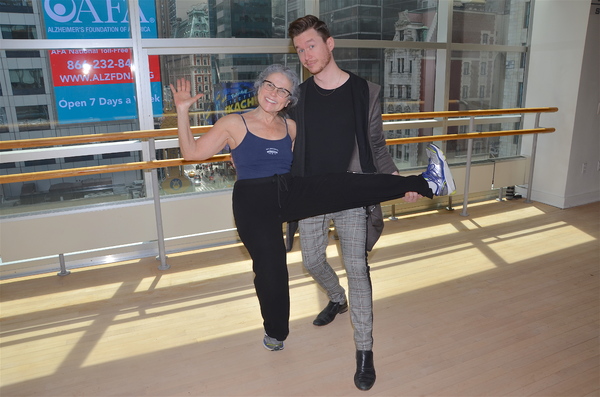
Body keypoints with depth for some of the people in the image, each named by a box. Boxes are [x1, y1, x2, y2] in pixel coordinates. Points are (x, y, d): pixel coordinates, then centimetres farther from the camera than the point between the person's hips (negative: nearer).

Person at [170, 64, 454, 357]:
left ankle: (424, 184, -14)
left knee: (347, 185, -17)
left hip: (292, 193, 3)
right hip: (253, 203, -3)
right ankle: (275, 332, 26)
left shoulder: (291, 127, 10)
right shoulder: (234, 124, -1)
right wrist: (182, 111, -8)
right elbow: (192, 152, 1)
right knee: (270, 269, -1)